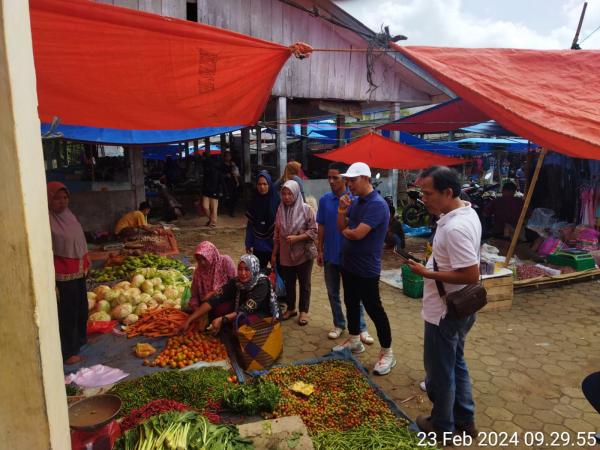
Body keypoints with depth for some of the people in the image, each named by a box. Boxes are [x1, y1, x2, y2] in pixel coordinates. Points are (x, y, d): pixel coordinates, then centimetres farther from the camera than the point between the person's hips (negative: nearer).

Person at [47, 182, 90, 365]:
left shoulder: (68, 214, 6)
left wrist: (85, 265, 17)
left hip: (78, 271, 8)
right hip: (62, 275, -8)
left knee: (81, 308, 21)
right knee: (66, 312, 3)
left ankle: (79, 339, 41)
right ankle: (67, 352, 17)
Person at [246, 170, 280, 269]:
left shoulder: (277, 200, -8)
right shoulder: (255, 202, 2)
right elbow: (250, 224, 4)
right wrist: (248, 244, 0)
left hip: (274, 245, -2)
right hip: (259, 246, 3)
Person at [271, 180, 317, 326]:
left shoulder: (306, 209, -11)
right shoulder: (281, 210, 2)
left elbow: (313, 232, -12)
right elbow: (277, 234, 7)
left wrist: (296, 238, -22)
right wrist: (274, 254, 8)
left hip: (303, 254, -4)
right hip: (285, 254, 4)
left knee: (304, 284, 10)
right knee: (288, 283, 16)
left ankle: (304, 312, 25)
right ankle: (291, 308, 34)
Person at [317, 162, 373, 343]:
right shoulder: (324, 200, -1)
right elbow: (321, 227, 5)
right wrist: (320, 251, 4)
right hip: (330, 254, 3)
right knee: (333, 293, 13)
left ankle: (361, 328, 17)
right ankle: (339, 324, 29)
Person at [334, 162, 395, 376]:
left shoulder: (377, 204, -21)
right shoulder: (355, 202, 7)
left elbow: (358, 234, -27)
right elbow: (343, 228, 7)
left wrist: (345, 231, -6)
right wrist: (342, 211, -10)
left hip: (366, 269, -9)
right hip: (348, 264, 9)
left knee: (373, 309, 0)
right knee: (351, 303, 20)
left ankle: (387, 354, 14)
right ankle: (354, 340, 39)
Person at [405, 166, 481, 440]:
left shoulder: (454, 228, -29)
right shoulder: (467, 212, 3)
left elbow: (471, 275, -30)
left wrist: (428, 274, -24)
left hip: (445, 311, -10)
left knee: (439, 369, 11)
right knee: (456, 363, 23)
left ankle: (442, 425, 31)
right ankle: (464, 419, 39)